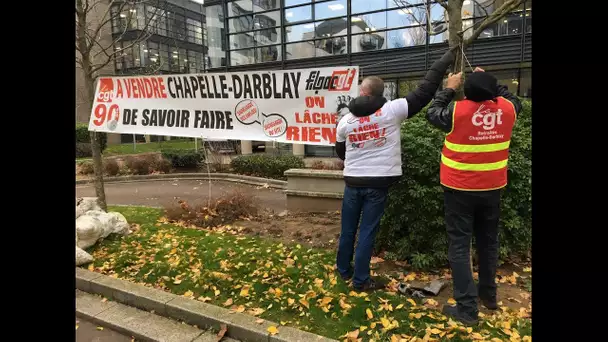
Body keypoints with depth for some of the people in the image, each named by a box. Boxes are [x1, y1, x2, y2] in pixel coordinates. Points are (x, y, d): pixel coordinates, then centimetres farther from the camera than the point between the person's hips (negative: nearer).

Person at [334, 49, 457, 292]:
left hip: (353, 182, 3)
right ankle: (360, 281, 15)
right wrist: (448, 57, 2)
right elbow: (425, 91, -7)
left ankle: (343, 270, 33)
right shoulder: (392, 111, -9)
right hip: (378, 183, -3)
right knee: (367, 232, 5)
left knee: (348, 229, 16)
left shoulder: (345, 120, 1)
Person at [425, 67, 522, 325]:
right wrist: (488, 82, 22)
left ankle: (467, 308, 4)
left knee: (459, 246, 2)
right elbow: (513, 100, 20)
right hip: (492, 188, 5)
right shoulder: (506, 109, -5)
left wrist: (449, 89, 12)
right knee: (488, 241, 19)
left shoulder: (457, 111, -17)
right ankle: (488, 294, 36)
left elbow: (432, 113, 3)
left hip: (460, 189, -4)